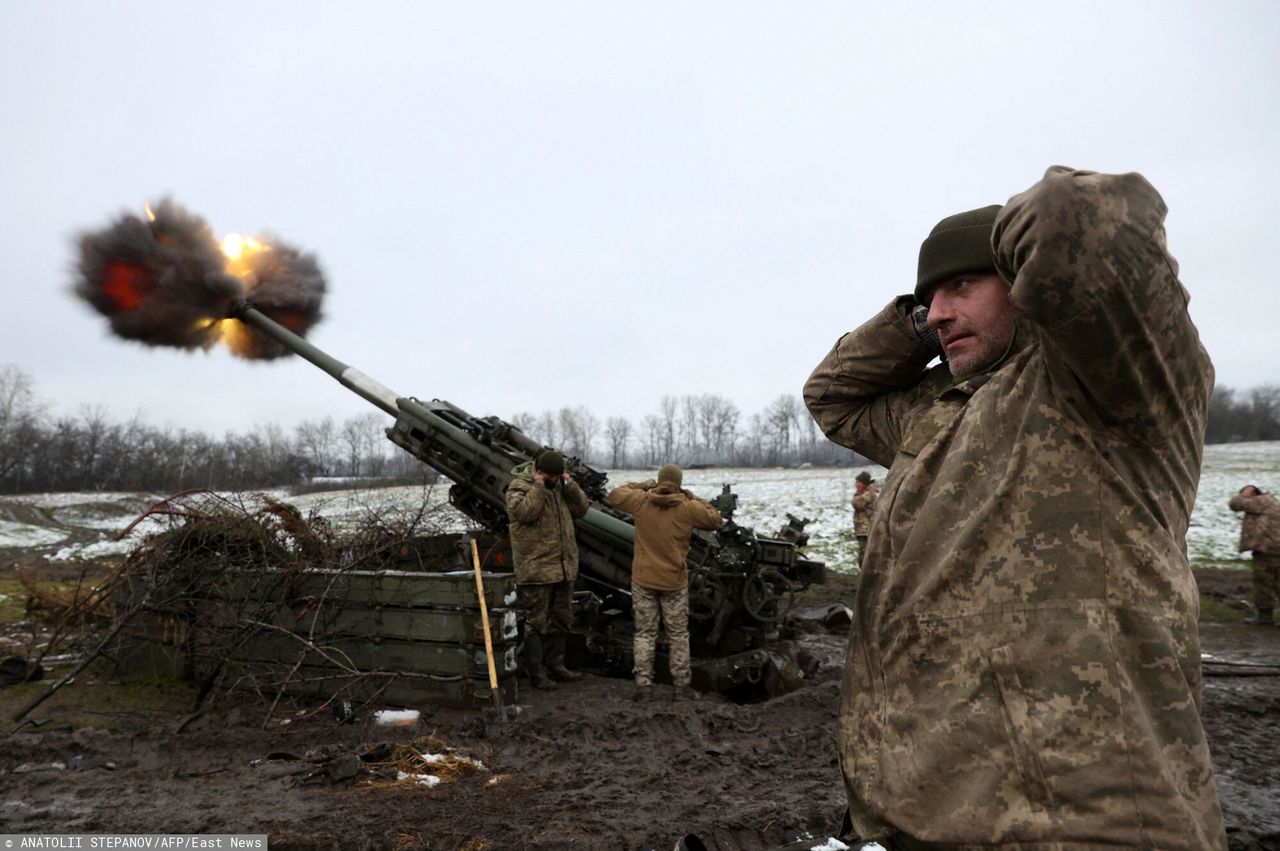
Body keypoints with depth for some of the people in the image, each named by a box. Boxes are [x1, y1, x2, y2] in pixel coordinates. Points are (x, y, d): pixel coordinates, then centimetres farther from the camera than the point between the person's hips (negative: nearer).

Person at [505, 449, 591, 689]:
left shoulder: (560, 485, 12)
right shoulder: (519, 486, -8)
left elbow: (581, 508, 9)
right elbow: (522, 512, -23)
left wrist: (569, 486, -3)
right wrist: (538, 487, -21)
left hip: (564, 568, 7)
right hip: (535, 568, -7)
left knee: (561, 620, 16)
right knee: (536, 622, -1)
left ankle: (555, 664, 29)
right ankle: (536, 673, 8)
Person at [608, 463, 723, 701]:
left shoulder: (641, 501, -5)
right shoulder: (688, 508, -9)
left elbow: (615, 494, 12)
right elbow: (716, 519, 4)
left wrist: (643, 485, 19)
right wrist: (694, 500, 9)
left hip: (643, 580, 1)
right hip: (674, 582, -1)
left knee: (645, 633, 9)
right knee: (678, 634, 11)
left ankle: (644, 686, 7)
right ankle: (681, 686, 15)